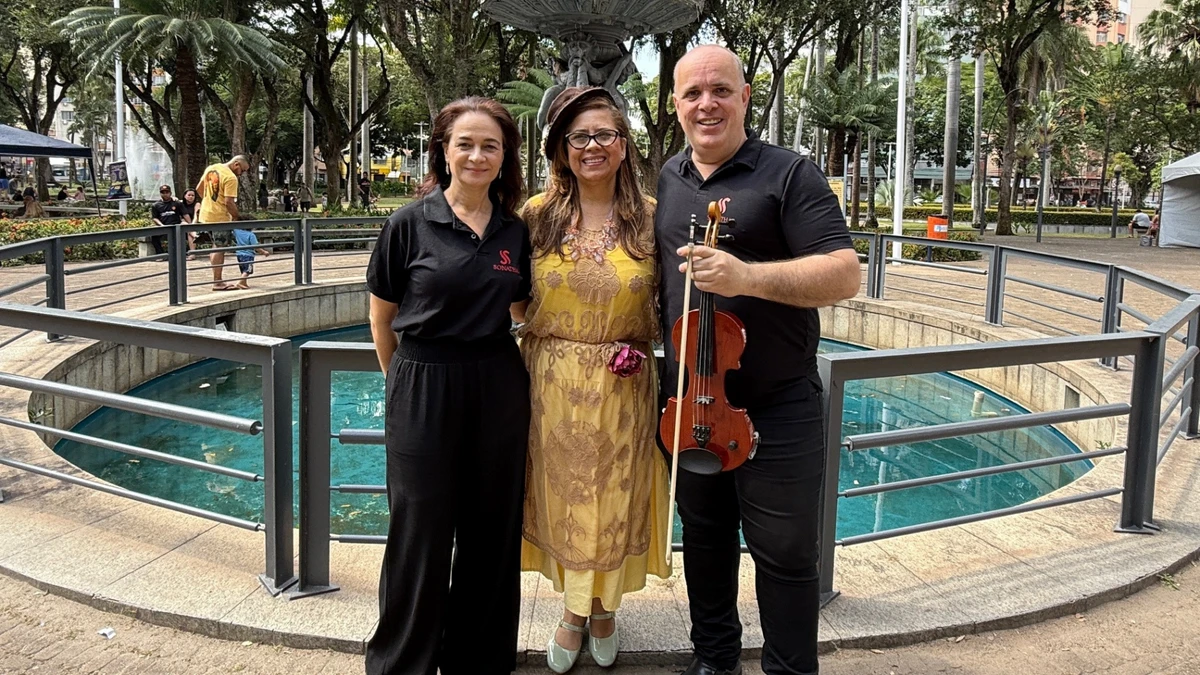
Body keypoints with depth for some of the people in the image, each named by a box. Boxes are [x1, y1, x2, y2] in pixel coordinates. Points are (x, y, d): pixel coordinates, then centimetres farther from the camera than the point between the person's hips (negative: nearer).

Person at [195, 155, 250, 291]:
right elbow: (229, 202, -21)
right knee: (219, 249, 0)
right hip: (220, 217, -8)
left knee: (217, 246, 22)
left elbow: (199, 189, 17)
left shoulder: (210, 168, 10)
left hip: (205, 214, 8)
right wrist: (237, 217, -9)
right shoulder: (231, 178, -17)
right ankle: (217, 283, 4)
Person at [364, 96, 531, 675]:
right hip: (423, 391, -3)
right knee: (420, 536, 6)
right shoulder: (410, 224, -5)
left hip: (499, 392, 3)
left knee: (491, 532, 12)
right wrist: (407, 380, 7)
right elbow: (382, 318, 3)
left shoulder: (515, 231, 5)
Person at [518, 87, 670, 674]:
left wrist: (639, 346, -10)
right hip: (553, 386, 1)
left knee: (614, 499, 13)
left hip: (623, 390, -1)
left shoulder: (650, 217, -3)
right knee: (562, 498, 14)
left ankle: (605, 606, 39)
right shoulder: (538, 214, -1)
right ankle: (573, 609, 37)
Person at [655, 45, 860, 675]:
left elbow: (844, 274, -18)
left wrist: (747, 276, -30)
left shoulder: (789, 174, -8)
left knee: (785, 553, 5)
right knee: (703, 540, 19)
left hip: (777, 410, -5)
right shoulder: (665, 181, 9)